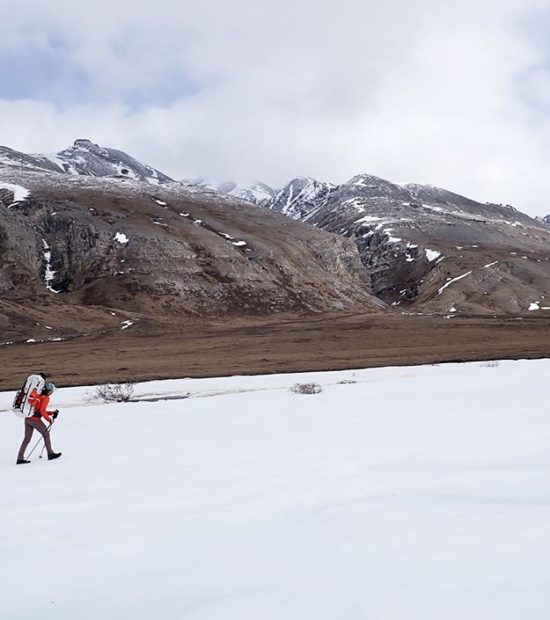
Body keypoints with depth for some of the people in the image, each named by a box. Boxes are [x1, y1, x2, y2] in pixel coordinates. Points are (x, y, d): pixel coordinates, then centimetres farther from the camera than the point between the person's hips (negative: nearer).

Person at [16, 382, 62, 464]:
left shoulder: (39, 395, 19)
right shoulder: (46, 398, -7)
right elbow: (42, 411, -15)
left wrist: (52, 413, 19)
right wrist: (49, 419, -5)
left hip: (28, 418, 8)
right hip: (35, 419, -8)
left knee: (27, 439, 9)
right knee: (46, 434, 7)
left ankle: (20, 458, 7)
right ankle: (50, 454, 11)